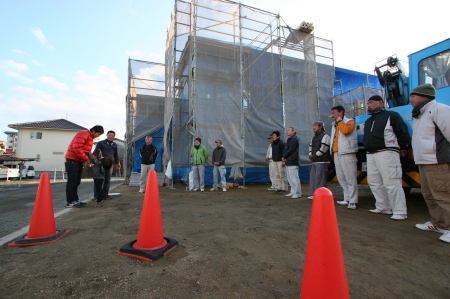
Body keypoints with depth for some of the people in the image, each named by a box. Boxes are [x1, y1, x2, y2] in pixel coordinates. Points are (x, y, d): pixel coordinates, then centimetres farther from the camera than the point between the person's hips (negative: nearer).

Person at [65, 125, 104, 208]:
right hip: (72, 160, -10)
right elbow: (77, 148, -22)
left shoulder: (90, 138, 18)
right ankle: (70, 202, -3)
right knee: (72, 181, -7)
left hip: (78, 161, 10)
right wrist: (86, 158, -19)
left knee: (76, 181, 11)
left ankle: (75, 200, 16)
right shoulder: (83, 135, -13)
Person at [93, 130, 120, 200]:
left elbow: (116, 154, 24)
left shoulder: (114, 145, 17)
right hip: (101, 164, -5)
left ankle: (105, 194, 14)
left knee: (107, 180, 7)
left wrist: (117, 163, 21)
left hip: (110, 165, 5)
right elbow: (95, 152, -4)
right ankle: (97, 195, 4)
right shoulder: (101, 143, 1)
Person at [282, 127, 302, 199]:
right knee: (290, 178, 14)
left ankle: (297, 193, -2)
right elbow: (286, 149, 17)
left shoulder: (294, 139, -10)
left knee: (294, 178, -8)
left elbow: (290, 150, -18)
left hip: (293, 162, -11)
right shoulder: (290, 139, 21)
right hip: (288, 162, 11)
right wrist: (284, 157, 0)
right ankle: (293, 192, 23)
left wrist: (284, 156, -8)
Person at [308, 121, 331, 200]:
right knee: (312, 177, 9)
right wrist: (310, 155, 8)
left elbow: (324, 148, -16)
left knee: (319, 178, -10)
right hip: (314, 161, 9)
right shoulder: (314, 137, 23)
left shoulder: (325, 136, -6)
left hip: (322, 161, -9)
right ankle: (313, 194, 16)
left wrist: (315, 155, -13)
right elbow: (311, 146, 25)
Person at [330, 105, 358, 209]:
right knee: (341, 178, 9)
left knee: (350, 178, -7)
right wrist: (333, 152, 14)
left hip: (347, 153, -8)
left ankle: (352, 201, -3)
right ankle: (347, 199, 17)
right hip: (337, 153, 8)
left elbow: (346, 130, -21)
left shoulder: (350, 121, 1)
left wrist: (340, 121, -5)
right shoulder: (334, 125, 22)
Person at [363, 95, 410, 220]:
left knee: (392, 183, -9)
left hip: (386, 153, -8)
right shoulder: (368, 121, 23)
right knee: (374, 182, 10)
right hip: (371, 155, 8)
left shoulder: (392, 116, 0)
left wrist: (403, 149, -3)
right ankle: (383, 208, 21)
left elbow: (403, 133, -4)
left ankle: (400, 212, -1)